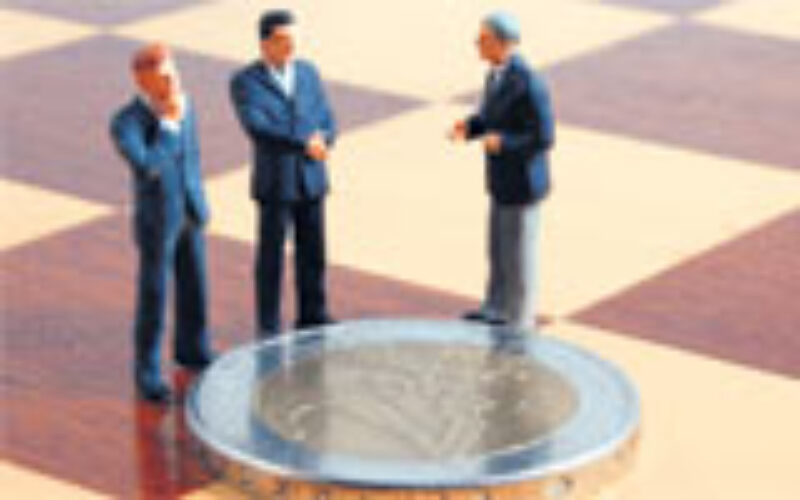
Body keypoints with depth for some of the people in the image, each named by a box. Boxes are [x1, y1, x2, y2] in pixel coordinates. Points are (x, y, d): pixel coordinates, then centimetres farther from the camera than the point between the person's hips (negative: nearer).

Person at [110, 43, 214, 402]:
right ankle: (148, 372, 22)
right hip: (156, 220, -6)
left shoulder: (181, 103, -5)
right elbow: (147, 167, -41)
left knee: (194, 285, 19)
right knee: (153, 296, 5)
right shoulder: (125, 123, -26)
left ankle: (192, 351, 41)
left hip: (190, 213, 6)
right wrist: (168, 124, -34)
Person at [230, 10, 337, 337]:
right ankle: (269, 328, 13)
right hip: (275, 182, -5)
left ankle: (312, 317, 25)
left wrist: (322, 140, -18)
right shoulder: (245, 82, -10)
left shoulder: (308, 73, 6)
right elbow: (257, 129, -24)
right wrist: (304, 144, -27)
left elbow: (327, 123, 6)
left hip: (311, 179, 5)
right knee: (271, 256, 2)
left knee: (312, 252, 11)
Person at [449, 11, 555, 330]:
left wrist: (502, 143, -28)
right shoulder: (498, 72, 0)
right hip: (503, 178, 9)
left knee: (518, 251, 7)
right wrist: (468, 128, -5)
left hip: (522, 183, -9)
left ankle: (518, 320, 23)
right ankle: (495, 309, 40)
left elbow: (543, 139, -25)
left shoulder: (528, 85, -29)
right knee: (499, 245, 23)